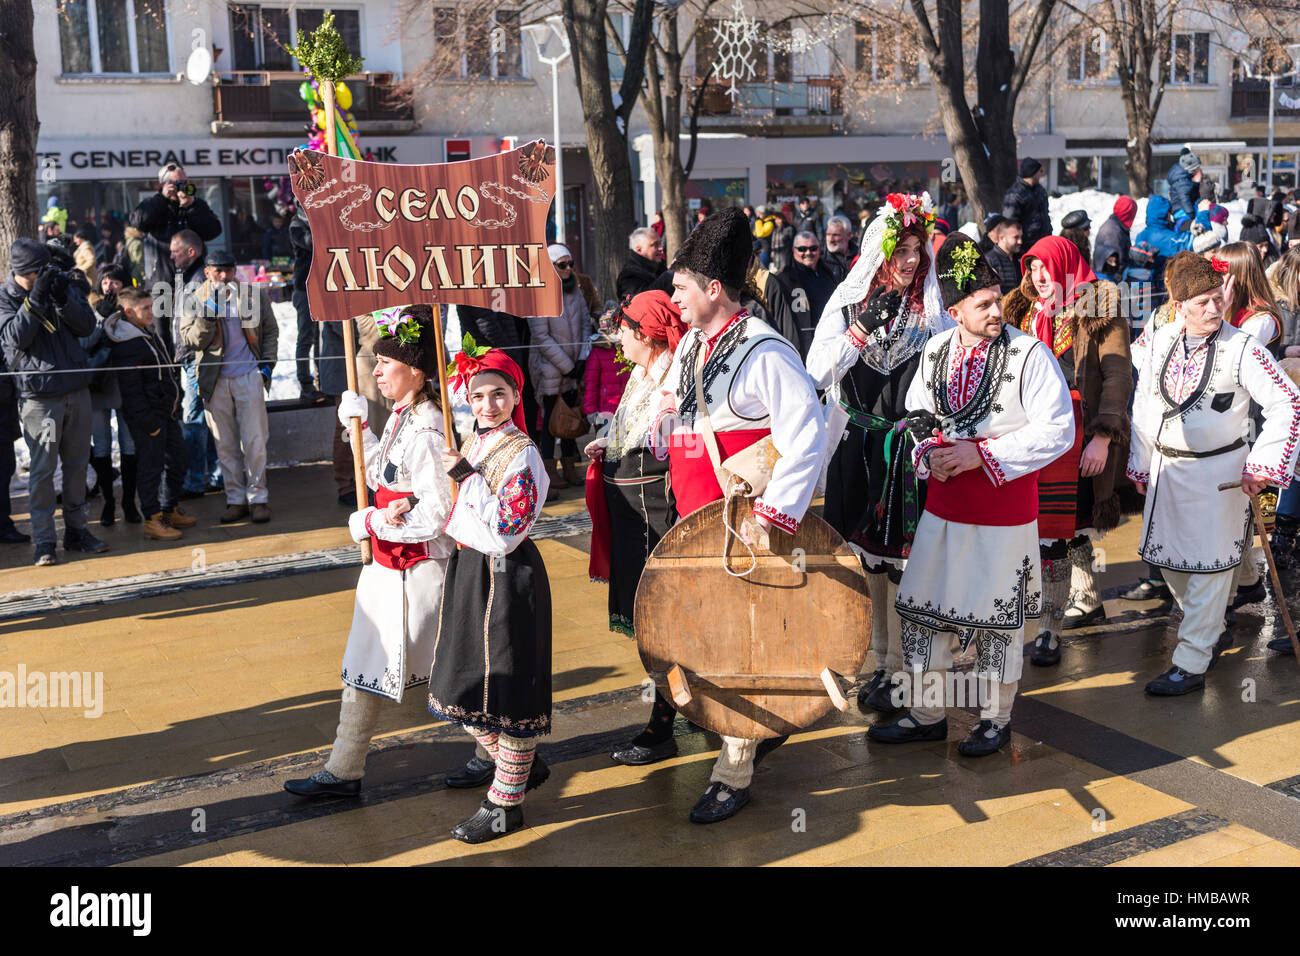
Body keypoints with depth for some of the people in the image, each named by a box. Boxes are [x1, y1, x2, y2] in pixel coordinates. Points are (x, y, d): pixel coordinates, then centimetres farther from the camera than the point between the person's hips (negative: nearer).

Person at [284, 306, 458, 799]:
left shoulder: (426, 432, -23)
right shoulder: (401, 417, 7)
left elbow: (435, 513, -26)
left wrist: (372, 523, -16)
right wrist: (358, 428, 13)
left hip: (418, 568, -9)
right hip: (387, 562, 10)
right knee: (365, 666, 14)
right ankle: (343, 771, 27)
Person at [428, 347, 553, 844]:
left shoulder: (521, 454, -17)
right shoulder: (473, 445, 8)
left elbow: (503, 535, -24)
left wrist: (468, 477, -24)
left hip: (506, 575, -9)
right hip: (469, 569, 9)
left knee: (507, 683, 1)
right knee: (465, 678, 20)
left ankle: (506, 803, 12)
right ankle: (496, 756, 44)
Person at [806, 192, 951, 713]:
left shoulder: (934, 310, 2)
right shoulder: (847, 303, 2)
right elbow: (817, 372, -8)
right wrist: (864, 328, -16)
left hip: (911, 453, -1)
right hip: (857, 450, 1)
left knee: (902, 560, -2)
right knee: (864, 557, 8)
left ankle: (898, 670, 8)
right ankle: (872, 659, 22)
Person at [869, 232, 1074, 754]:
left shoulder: (1030, 354, -12)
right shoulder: (935, 351, 3)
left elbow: (1057, 431, -15)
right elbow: (916, 415, 13)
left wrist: (981, 455, -20)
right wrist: (929, 454, -9)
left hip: (1004, 513, -5)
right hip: (943, 505, 5)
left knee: (998, 617, 8)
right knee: (922, 609, 10)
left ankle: (995, 720, 26)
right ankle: (926, 714, 26)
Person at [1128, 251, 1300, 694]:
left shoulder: (1241, 349, -12)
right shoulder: (1160, 343, 2)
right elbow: (1143, 406, 12)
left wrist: (1262, 465, -15)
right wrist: (1141, 467, 14)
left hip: (1218, 471, -5)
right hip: (1166, 469, 5)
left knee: (1208, 568, 0)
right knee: (1169, 561, 13)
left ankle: (1191, 664, 6)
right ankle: (1214, 631, 36)